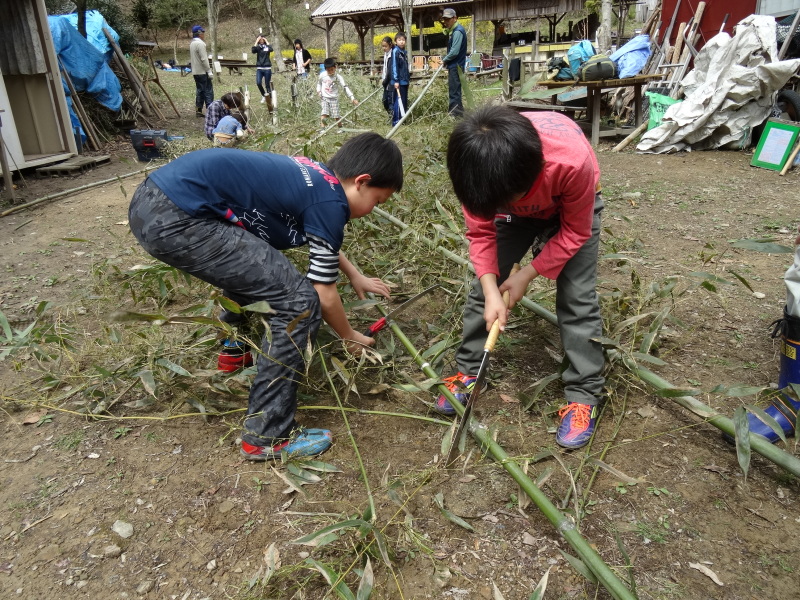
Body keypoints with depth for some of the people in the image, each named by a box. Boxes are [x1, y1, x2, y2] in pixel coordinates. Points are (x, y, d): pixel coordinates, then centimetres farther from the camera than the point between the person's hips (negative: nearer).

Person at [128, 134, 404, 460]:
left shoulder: (313, 175, 17)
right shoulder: (330, 203, -8)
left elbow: (322, 239, 38)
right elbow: (324, 295, 0)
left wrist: (355, 276, 45)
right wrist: (350, 337, 18)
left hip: (151, 200, 11)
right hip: (175, 220, -11)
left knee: (252, 265, 33)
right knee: (298, 302, -9)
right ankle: (266, 436, 2)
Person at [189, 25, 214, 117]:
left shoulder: (192, 44, 15)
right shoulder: (200, 44, -14)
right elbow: (204, 59, -19)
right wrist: (209, 71, -17)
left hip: (195, 72, 9)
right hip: (203, 72, -9)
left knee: (200, 91, 13)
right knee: (208, 91, -7)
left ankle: (198, 111, 13)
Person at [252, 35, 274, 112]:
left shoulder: (267, 47, 6)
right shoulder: (257, 47, 8)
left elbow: (271, 49, -16)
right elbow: (253, 50, -12)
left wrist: (266, 41, -6)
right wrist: (256, 41, -9)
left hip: (267, 68, -1)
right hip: (259, 68, 1)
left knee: (267, 85, 2)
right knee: (258, 83, -15)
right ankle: (264, 95, 11)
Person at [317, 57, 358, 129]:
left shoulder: (338, 77, -8)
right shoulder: (322, 75, -1)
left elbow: (345, 87, -13)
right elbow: (319, 83, 19)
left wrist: (352, 98, -22)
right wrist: (318, 91, 0)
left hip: (334, 98, -1)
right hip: (324, 98, 1)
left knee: (336, 115, -2)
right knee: (324, 113, -15)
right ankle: (322, 128, -17)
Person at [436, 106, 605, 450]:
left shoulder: (573, 161, -42)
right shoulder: (478, 168, -34)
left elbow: (574, 233, -25)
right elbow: (480, 233, -20)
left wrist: (527, 275, -24)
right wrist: (492, 292, -31)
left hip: (571, 209, -2)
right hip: (517, 206, 3)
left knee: (577, 298, -12)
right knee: (483, 287, -2)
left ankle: (584, 395, 1)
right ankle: (467, 371, 14)